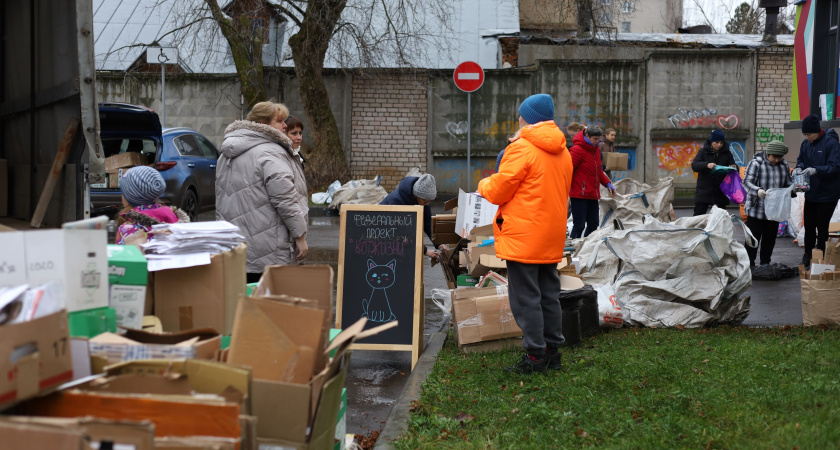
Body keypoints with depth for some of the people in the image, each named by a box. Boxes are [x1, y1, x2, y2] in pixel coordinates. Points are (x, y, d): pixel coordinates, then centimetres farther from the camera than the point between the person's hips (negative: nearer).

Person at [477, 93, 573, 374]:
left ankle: (535, 355, -1)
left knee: (525, 296, -3)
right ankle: (552, 350, 20)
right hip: (552, 235, 8)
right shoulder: (563, 152, 12)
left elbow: (499, 191, -12)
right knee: (549, 294, 14)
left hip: (523, 236, -8)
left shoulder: (522, 148, -14)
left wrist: (483, 185, 10)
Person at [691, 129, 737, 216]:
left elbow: (734, 167, 7)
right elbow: (694, 165, -10)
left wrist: (734, 168, -18)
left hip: (720, 192, 2)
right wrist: (707, 165, -29)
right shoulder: (703, 151, 2)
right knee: (698, 216, -2)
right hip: (704, 191, -2)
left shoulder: (727, 153, 7)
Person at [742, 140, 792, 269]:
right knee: (753, 238, 2)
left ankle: (765, 264, 23)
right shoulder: (756, 164, -11)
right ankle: (749, 264, 11)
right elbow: (747, 182, -17)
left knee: (770, 239, 12)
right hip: (756, 210, -5)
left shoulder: (784, 165, 7)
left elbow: (787, 184, 14)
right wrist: (757, 191, -37)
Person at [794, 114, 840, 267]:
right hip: (811, 193, 6)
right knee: (809, 226, 14)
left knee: (822, 227, 3)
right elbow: (800, 160, 15)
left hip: (827, 194, -6)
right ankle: (807, 257, 26)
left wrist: (816, 170, -32)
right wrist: (799, 168, -7)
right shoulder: (805, 144, 3)